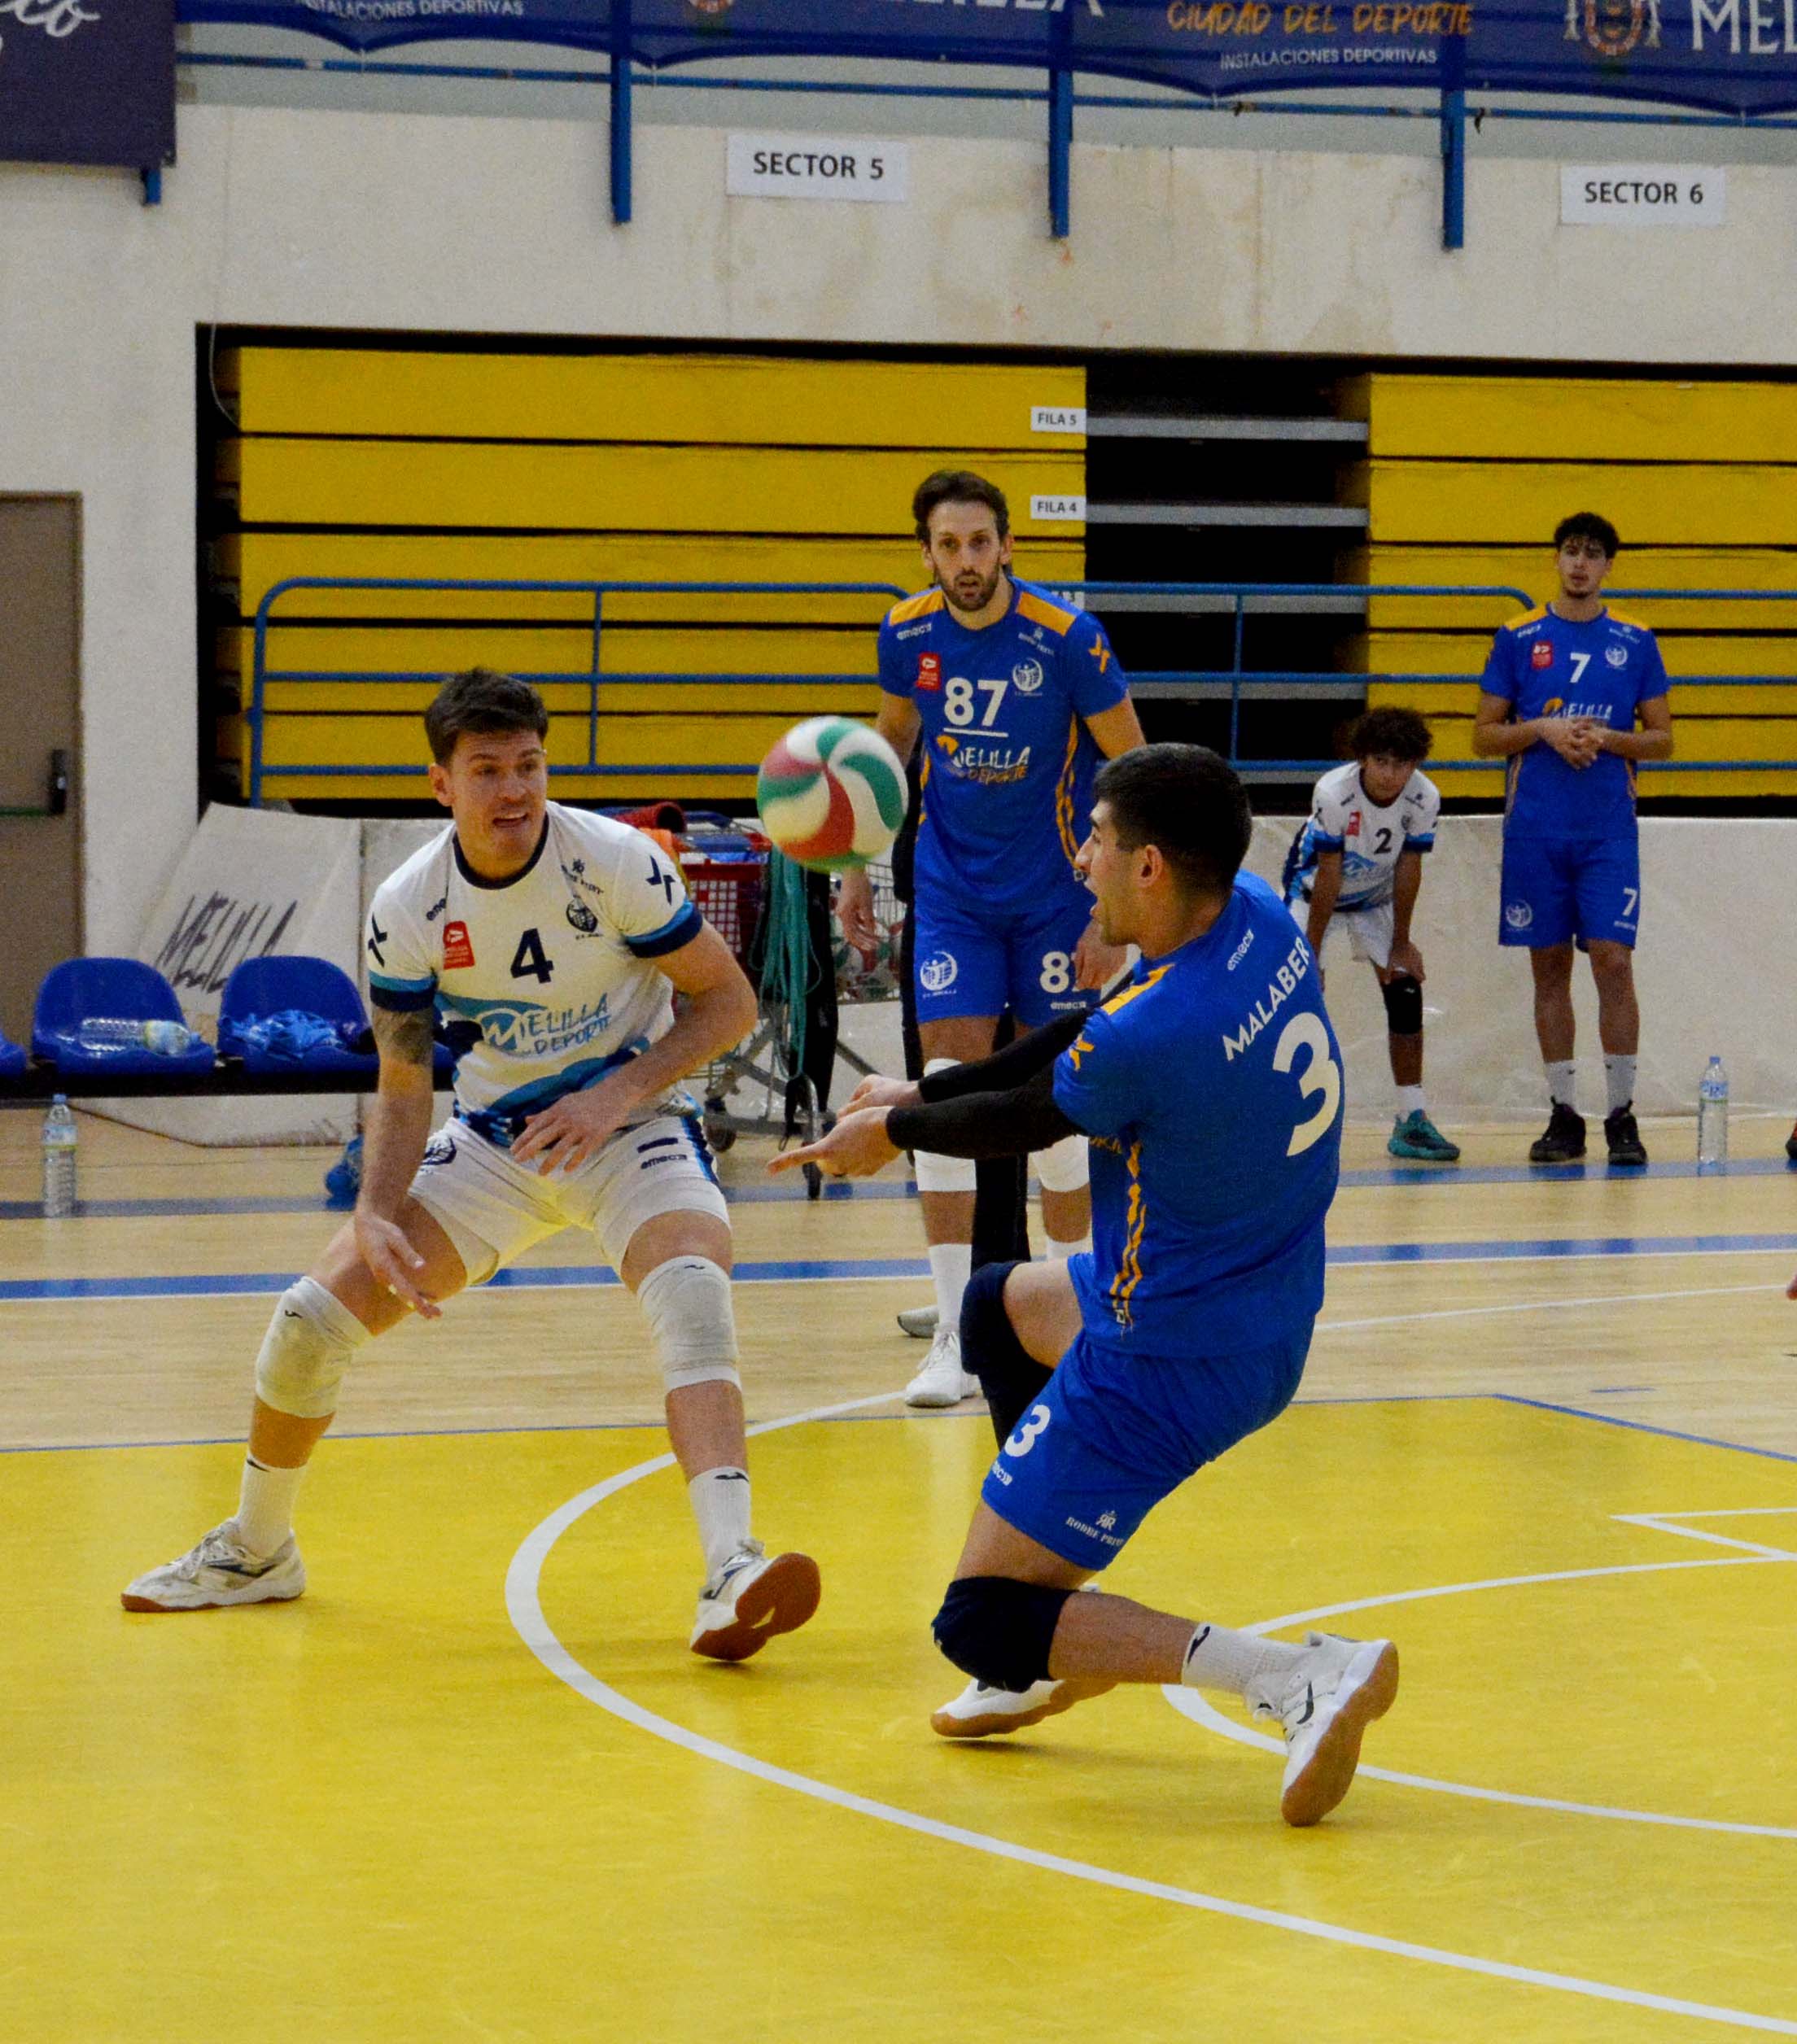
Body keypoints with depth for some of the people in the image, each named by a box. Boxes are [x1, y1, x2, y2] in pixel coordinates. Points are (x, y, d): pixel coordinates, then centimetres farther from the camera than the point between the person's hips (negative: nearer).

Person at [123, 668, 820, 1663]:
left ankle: (730, 1576, -45)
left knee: (691, 1291, -34)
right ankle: (255, 1550, 23)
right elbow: (403, 1091, -2)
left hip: (627, 1124, -3)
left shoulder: (614, 862, -19)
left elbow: (728, 1000, -10)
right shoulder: (406, 910, -11)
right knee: (313, 1315, -4)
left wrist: (617, 1094, -23)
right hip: (494, 1135, 3)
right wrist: (374, 1217, -19)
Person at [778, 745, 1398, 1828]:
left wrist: (896, 1130, 13)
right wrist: (922, 1093, 14)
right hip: (1275, 1322, 9)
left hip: (1172, 1362, -9)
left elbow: (1030, 1121, -7)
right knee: (998, 1308, 34)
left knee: (979, 1626, -1)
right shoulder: (1262, 920, -6)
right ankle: (1056, 1648, 36)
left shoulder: (1145, 1041, -29)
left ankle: (1303, 1676, -20)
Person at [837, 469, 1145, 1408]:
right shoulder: (908, 633, -6)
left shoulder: (1067, 636, -17)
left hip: (1055, 889, -2)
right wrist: (859, 863, 10)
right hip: (952, 885, 2)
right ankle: (955, 1337, -6)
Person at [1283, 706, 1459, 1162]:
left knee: (1405, 990, -5)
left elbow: (1408, 868, -13)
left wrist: (1401, 944, -9)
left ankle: (1412, 1120, 2)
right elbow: (1328, 873, -27)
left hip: (1375, 898, 3)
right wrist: (1312, 949, -22)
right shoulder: (1334, 791, -33)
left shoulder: (1424, 798, -23)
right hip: (1314, 890, -3)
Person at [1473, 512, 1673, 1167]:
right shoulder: (1518, 638, 5)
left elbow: (1661, 739, 8)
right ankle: (1563, 1115, 10)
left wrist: (1606, 738, -10)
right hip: (1535, 829, 1)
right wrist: (1543, 729, -10)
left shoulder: (1635, 641, 6)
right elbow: (1484, 735, 6)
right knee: (1550, 967, 4)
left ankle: (1621, 1114, -2)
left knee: (1613, 961, -8)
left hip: (1609, 828, -1)